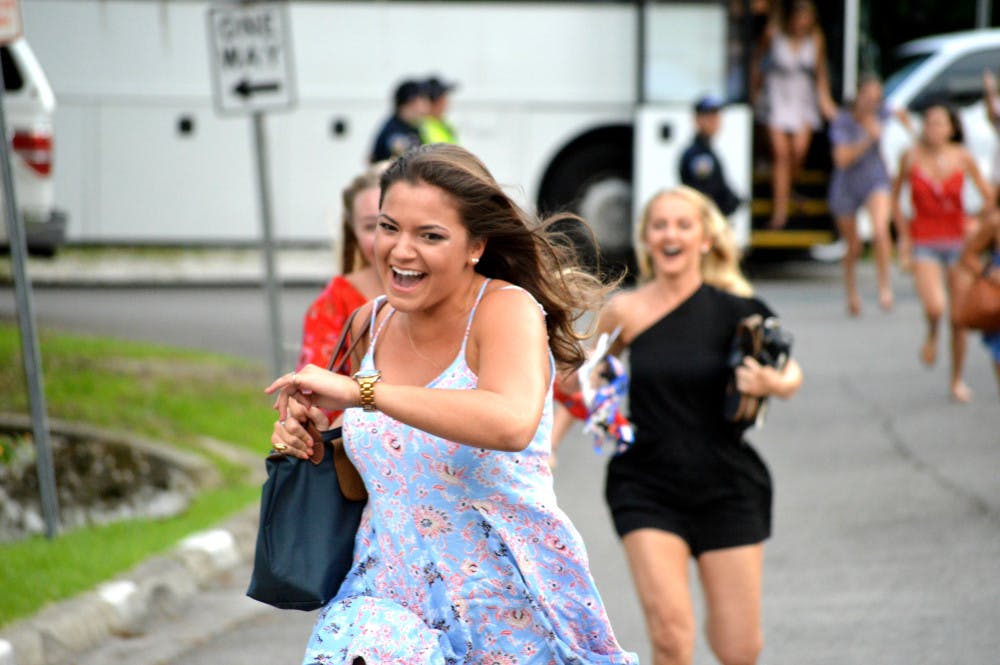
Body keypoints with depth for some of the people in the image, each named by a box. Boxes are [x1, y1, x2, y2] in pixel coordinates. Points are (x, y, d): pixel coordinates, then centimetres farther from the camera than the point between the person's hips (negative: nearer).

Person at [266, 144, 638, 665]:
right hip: (391, 592, 3)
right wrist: (304, 430, 4)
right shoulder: (372, 322, 6)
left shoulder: (505, 309, -12)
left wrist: (360, 390, -30)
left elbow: (512, 423, -33)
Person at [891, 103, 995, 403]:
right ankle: (931, 336, 13)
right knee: (934, 306, -24)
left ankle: (957, 381, 22)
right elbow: (895, 195, 7)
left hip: (958, 241, 1)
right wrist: (903, 236, 2)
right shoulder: (912, 157, -6)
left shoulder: (963, 158, -6)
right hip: (924, 243, -1)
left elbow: (988, 194, 7)